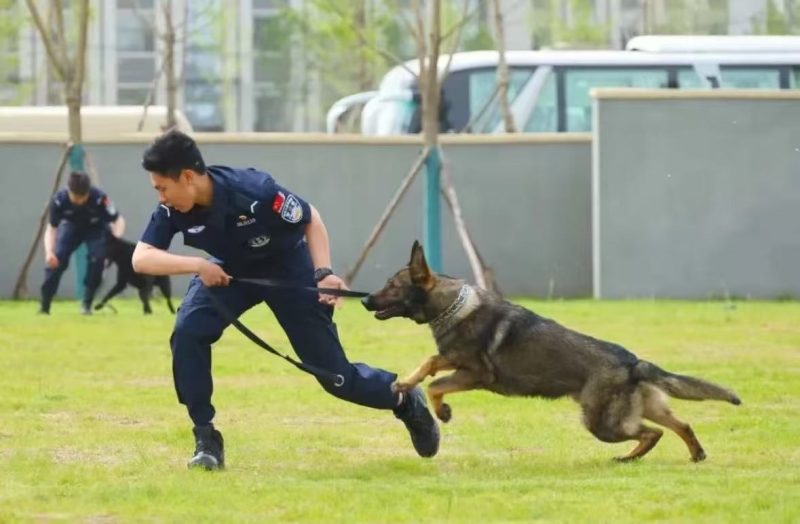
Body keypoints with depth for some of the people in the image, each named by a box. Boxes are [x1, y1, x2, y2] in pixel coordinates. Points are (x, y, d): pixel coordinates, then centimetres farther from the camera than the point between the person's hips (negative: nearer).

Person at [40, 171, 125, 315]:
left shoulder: (99, 198, -36)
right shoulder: (59, 200, -32)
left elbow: (118, 220, -23)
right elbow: (51, 228, -21)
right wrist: (49, 251, -39)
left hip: (96, 228, -1)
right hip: (71, 226, 1)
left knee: (97, 257, -23)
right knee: (56, 258, -17)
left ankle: (87, 304, -5)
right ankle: (44, 305, -7)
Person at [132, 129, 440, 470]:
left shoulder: (252, 191, -35)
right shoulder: (173, 210, -24)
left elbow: (310, 219, -20)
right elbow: (141, 258, -29)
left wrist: (323, 272, -32)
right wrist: (197, 265, -42)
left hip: (288, 270, -4)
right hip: (227, 272, 4)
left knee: (335, 374, -1)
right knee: (187, 334, -24)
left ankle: (406, 401, 28)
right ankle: (206, 439, -12)